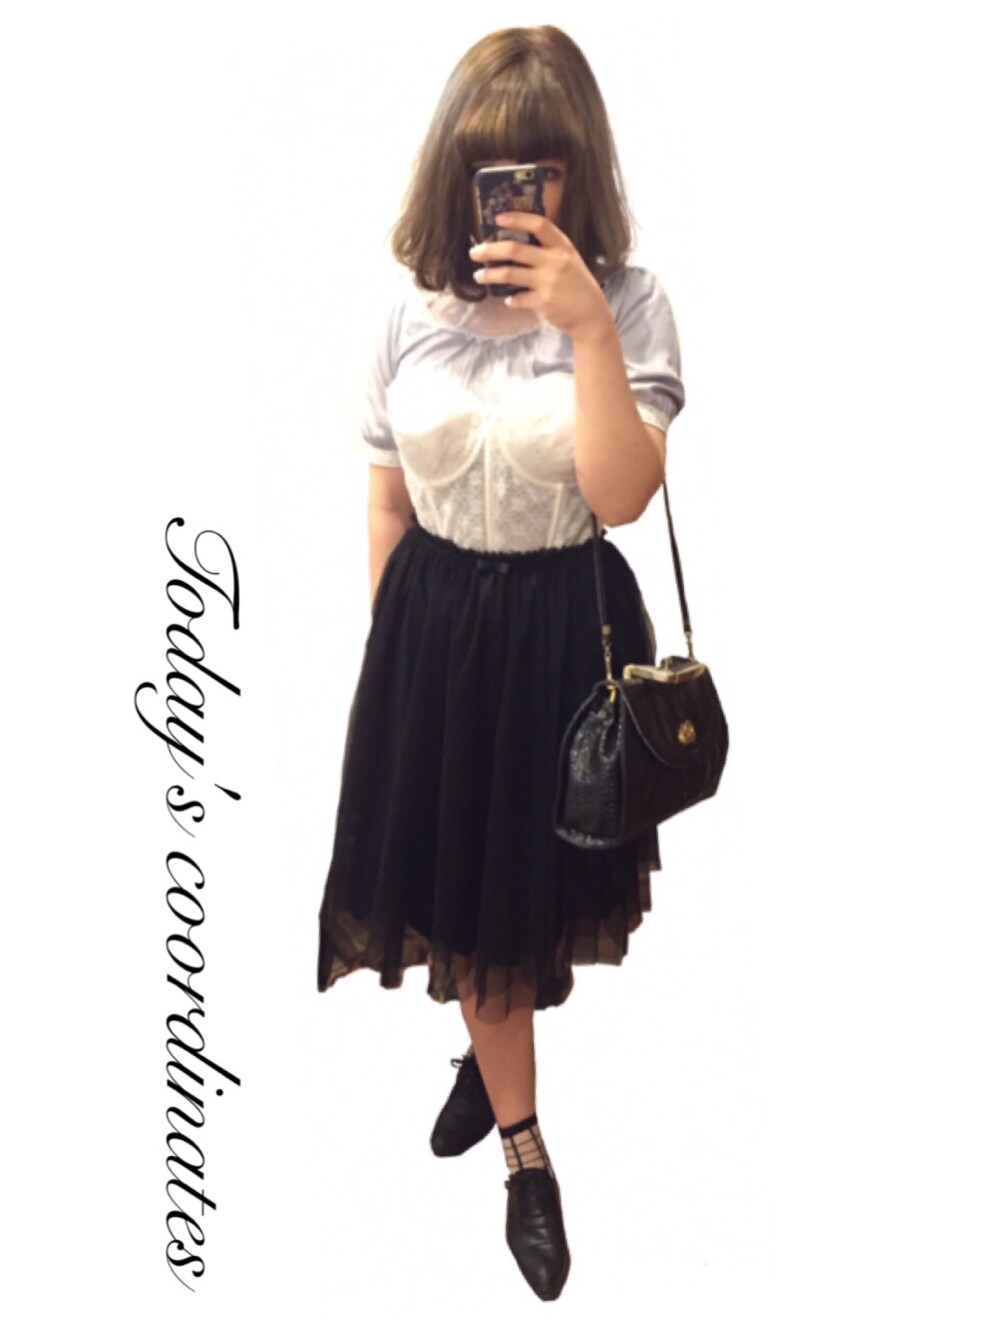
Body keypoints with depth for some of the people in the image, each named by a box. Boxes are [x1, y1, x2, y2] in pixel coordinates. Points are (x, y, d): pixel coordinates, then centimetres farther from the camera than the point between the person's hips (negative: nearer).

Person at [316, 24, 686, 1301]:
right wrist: (397, 641, 8)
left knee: (535, 875, 16)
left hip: (566, 619, -2)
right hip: (434, 618, 2)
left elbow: (620, 494, -23)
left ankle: (493, 1047, 51)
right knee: (457, 878, 11)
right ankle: (525, 1152, 31)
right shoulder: (413, 303, -4)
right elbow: (387, 495, 4)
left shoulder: (629, 300, -12)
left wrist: (586, 326, -31)